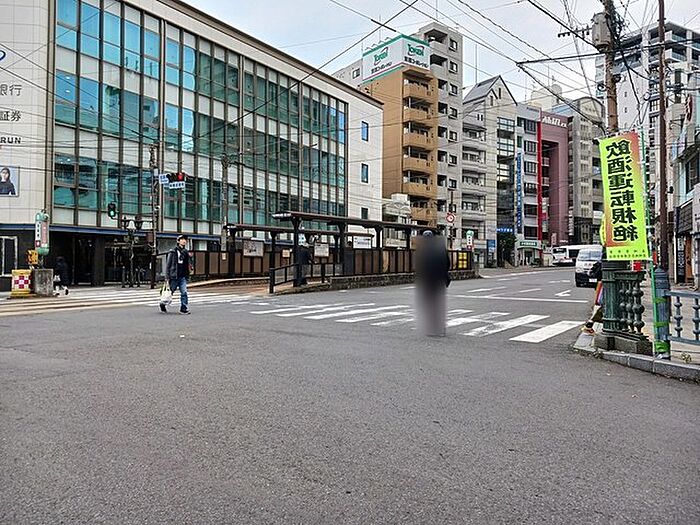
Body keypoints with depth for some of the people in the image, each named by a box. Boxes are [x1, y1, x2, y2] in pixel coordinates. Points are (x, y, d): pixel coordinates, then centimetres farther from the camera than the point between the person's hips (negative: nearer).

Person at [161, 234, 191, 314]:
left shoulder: (186, 252, 10)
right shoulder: (173, 252, -6)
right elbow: (168, 265, -5)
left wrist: (187, 275, 13)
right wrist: (167, 277, -10)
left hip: (183, 277, 4)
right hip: (174, 276, -4)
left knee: (184, 292, -7)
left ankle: (184, 308, -1)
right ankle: (163, 304, 33)